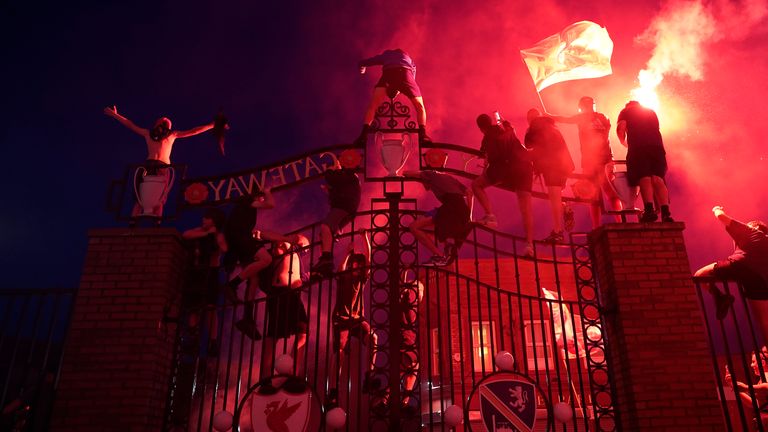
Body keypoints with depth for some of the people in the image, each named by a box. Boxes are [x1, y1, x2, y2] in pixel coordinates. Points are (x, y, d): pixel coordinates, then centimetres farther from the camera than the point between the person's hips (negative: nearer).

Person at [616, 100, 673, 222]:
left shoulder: (626, 112, 20)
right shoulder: (651, 112, 33)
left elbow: (620, 129, 3)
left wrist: (625, 143, 18)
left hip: (638, 148, -3)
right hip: (657, 147, 3)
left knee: (644, 178, -13)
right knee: (658, 179, -4)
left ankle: (649, 210, -31)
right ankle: (666, 213, -20)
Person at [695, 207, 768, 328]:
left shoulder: (745, 230, 25)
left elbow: (721, 216, 22)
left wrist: (717, 210, 43)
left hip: (739, 265, -4)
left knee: (699, 275, 12)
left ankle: (720, 297, -9)